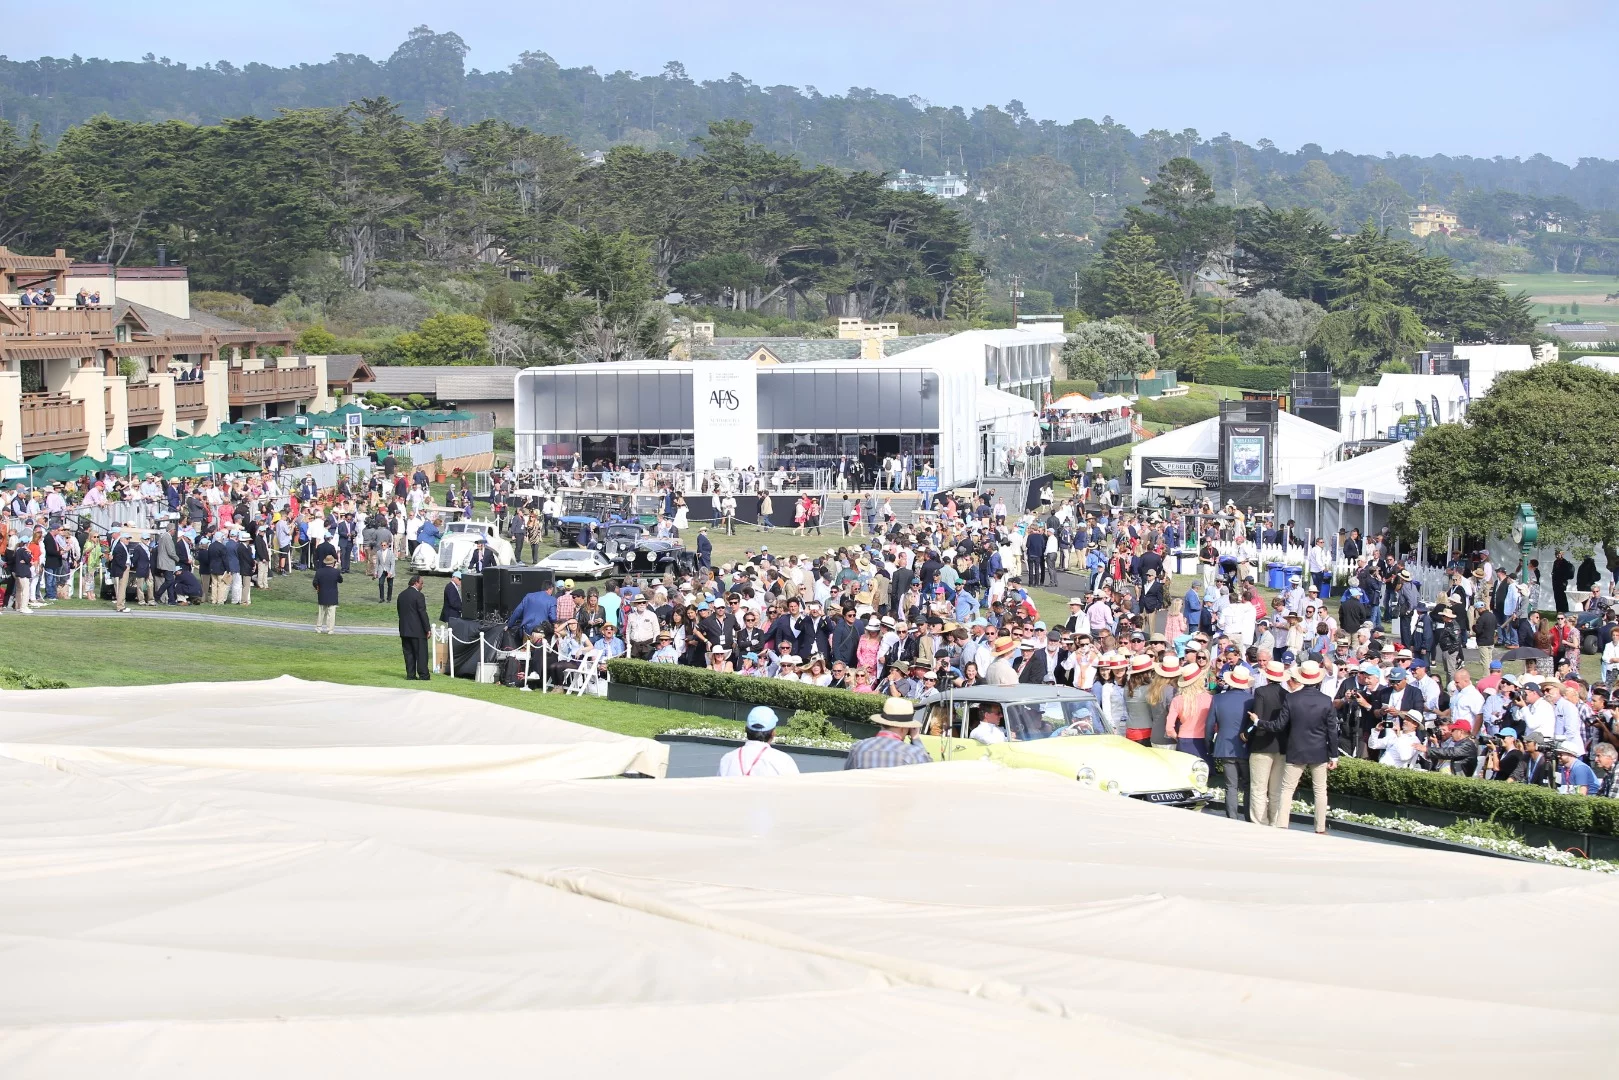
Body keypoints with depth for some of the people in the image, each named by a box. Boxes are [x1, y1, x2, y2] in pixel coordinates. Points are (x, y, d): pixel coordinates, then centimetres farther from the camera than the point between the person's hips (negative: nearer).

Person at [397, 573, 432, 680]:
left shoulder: (401, 595, 10)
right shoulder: (418, 595, -13)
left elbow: (399, 611, 14)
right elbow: (423, 613, -14)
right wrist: (427, 628, -9)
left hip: (404, 630, 7)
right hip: (417, 630, -7)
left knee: (408, 653, 8)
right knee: (421, 653, -1)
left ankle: (410, 675, 7)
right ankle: (423, 675, -1)